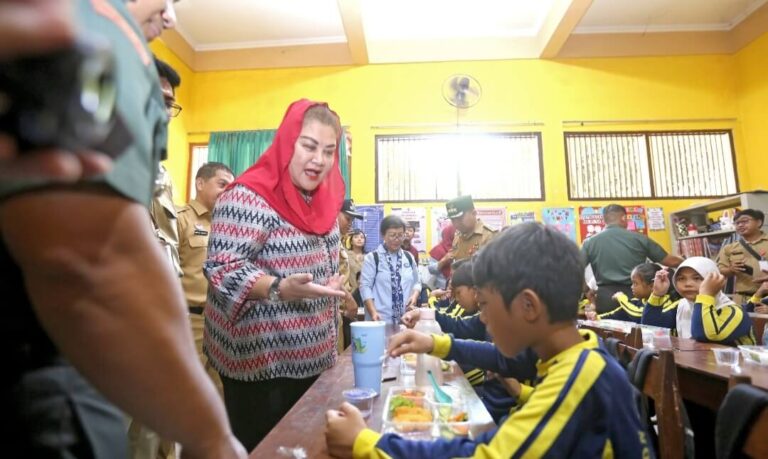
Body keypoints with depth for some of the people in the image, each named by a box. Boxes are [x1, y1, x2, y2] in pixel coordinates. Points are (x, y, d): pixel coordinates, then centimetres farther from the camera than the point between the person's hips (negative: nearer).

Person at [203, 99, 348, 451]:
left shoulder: (323, 203, 8)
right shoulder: (248, 197, -17)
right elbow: (221, 269, -23)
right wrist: (281, 289, -35)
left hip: (310, 357, 8)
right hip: (261, 362, -7)